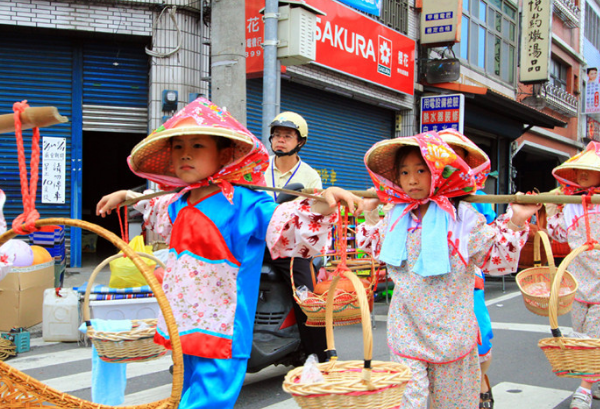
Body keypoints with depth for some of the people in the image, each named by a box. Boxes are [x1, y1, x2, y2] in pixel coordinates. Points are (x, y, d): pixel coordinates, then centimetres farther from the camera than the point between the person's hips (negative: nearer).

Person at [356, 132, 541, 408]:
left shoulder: (462, 217, -9)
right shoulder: (396, 217, 2)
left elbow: (497, 260, -6)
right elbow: (377, 250, 21)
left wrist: (514, 222, -15)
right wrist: (370, 214, 14)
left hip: (450, 330, -2)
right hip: (406, 330, 2)